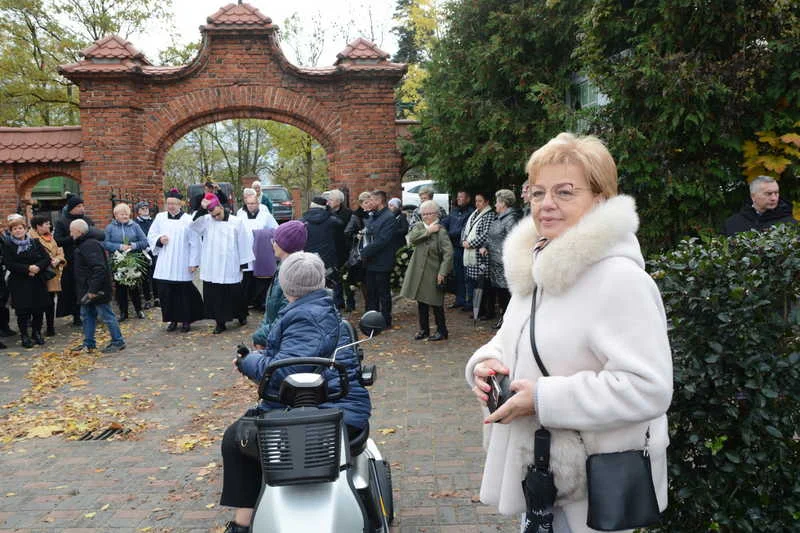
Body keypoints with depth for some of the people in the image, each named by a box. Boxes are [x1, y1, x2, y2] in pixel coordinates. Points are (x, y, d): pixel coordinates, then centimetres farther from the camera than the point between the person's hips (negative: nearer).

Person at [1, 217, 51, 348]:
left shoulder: (35, 243, 8)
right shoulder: (7, 245, -1)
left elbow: (47, 258, 4)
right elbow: (9, 264, -11)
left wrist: (37, 267, -15)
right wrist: (28, 268, -19)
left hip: (37, 282, 3)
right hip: (19, 284, -3)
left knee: (39, 309, 4)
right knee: (23, 311, -2)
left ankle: (37, 332, 22)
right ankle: (24, 335, 11)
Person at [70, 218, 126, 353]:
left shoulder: (90, 245, -20)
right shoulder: (82, 244, 14)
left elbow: (99, 269, -29)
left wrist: (93, 290, -29)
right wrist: (87, 290, 17)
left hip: (96, 290, -11)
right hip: (87, 289, 11)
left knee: (106, 315, -1)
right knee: (87, 315, 16)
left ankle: (118, 342, 9)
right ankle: (89, 344, 26)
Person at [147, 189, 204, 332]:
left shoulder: (189, 220, -5)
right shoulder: (160, 218, 6)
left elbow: (195, 243, -5)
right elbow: (150, 236, 14)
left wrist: (193, 262, -8)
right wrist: (159, 239, -9)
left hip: (182, 266, -3)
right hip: (165, 265, 3)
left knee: (184, 293, 3)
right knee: (165, 292, 4)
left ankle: (186, 320, 18)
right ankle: (173, 319, 19)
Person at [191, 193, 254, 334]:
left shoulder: (236, 222, -6)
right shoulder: (206, 220, 2)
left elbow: (243, 242, -2)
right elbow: (193, 226, -14)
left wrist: (243, 263, 0)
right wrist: (202, 209, -22)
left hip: (231, 268, -2)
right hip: (212, 268, 2)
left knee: (235, 294, 10)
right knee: (215, 296, 6)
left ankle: (241, 316, 33)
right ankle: (220, 322, 17)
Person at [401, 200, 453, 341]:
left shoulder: (441, 231, -11)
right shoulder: (419, 226, 7)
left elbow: (448, 253, -17)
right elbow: (411, 238, -12)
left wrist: (442, 273, -19)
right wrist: (428, 231, -17)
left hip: (433, 273, -6)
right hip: (418, 272, 6)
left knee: (435, 303, 2)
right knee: (421, 302, 14)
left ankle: (442, 331, 16)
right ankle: (424, 329, 27)